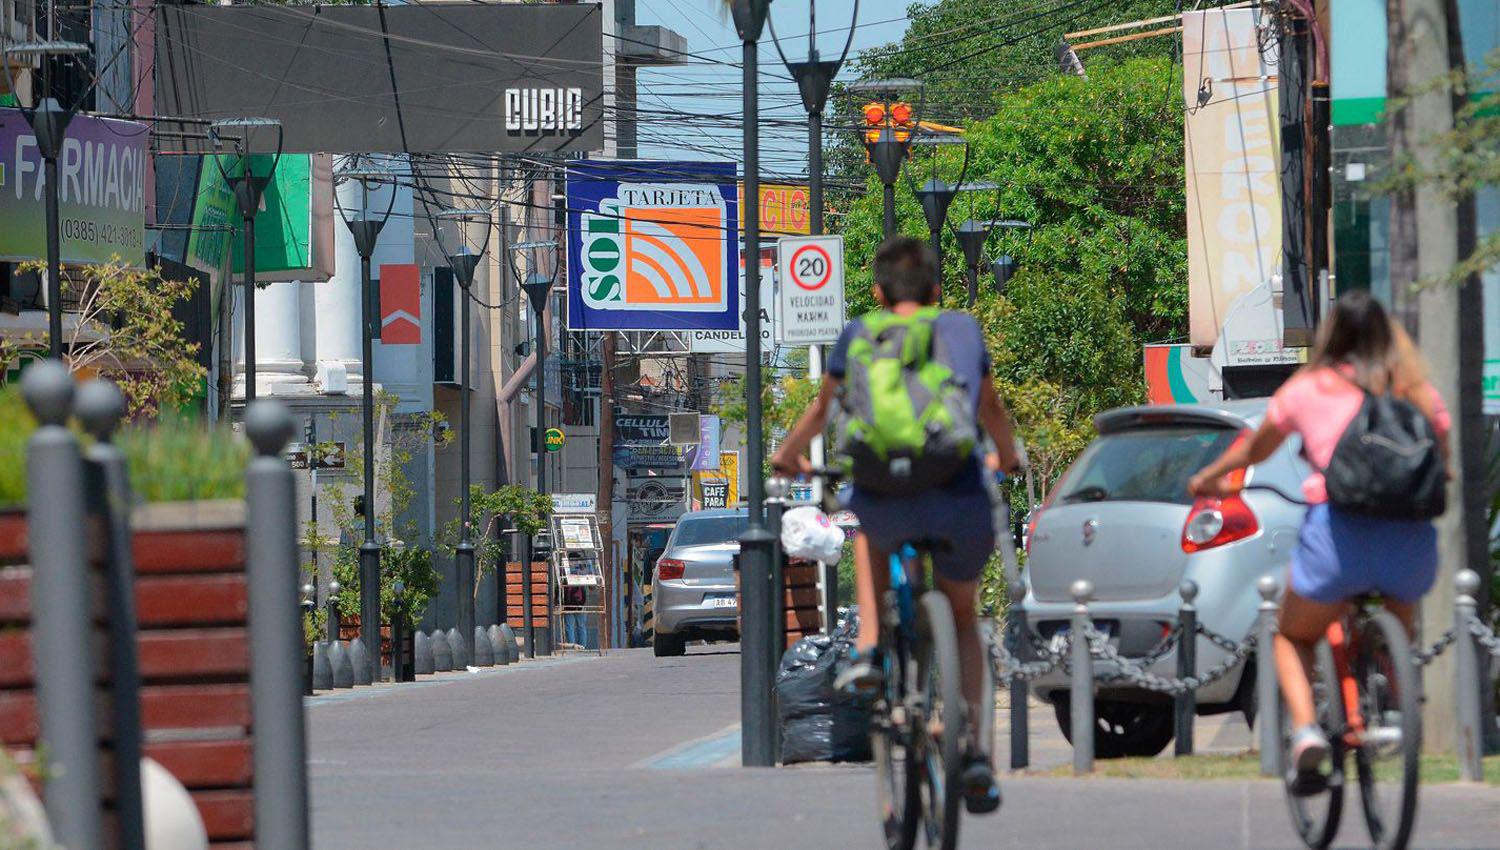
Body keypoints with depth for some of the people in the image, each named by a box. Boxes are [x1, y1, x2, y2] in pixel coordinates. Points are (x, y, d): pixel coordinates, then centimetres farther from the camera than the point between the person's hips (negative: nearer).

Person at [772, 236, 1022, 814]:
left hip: (889, 506, -1)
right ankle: (975, 752, 10)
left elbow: (823, 409, 28)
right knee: (962, 620, 26)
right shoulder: (963, 330, 16)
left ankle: (868, 647, 21)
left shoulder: (859, 337, 13)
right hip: (963, 506, 1)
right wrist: (1006, 458, 54)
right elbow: (992, 410, 33)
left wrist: (789, 455, 49)